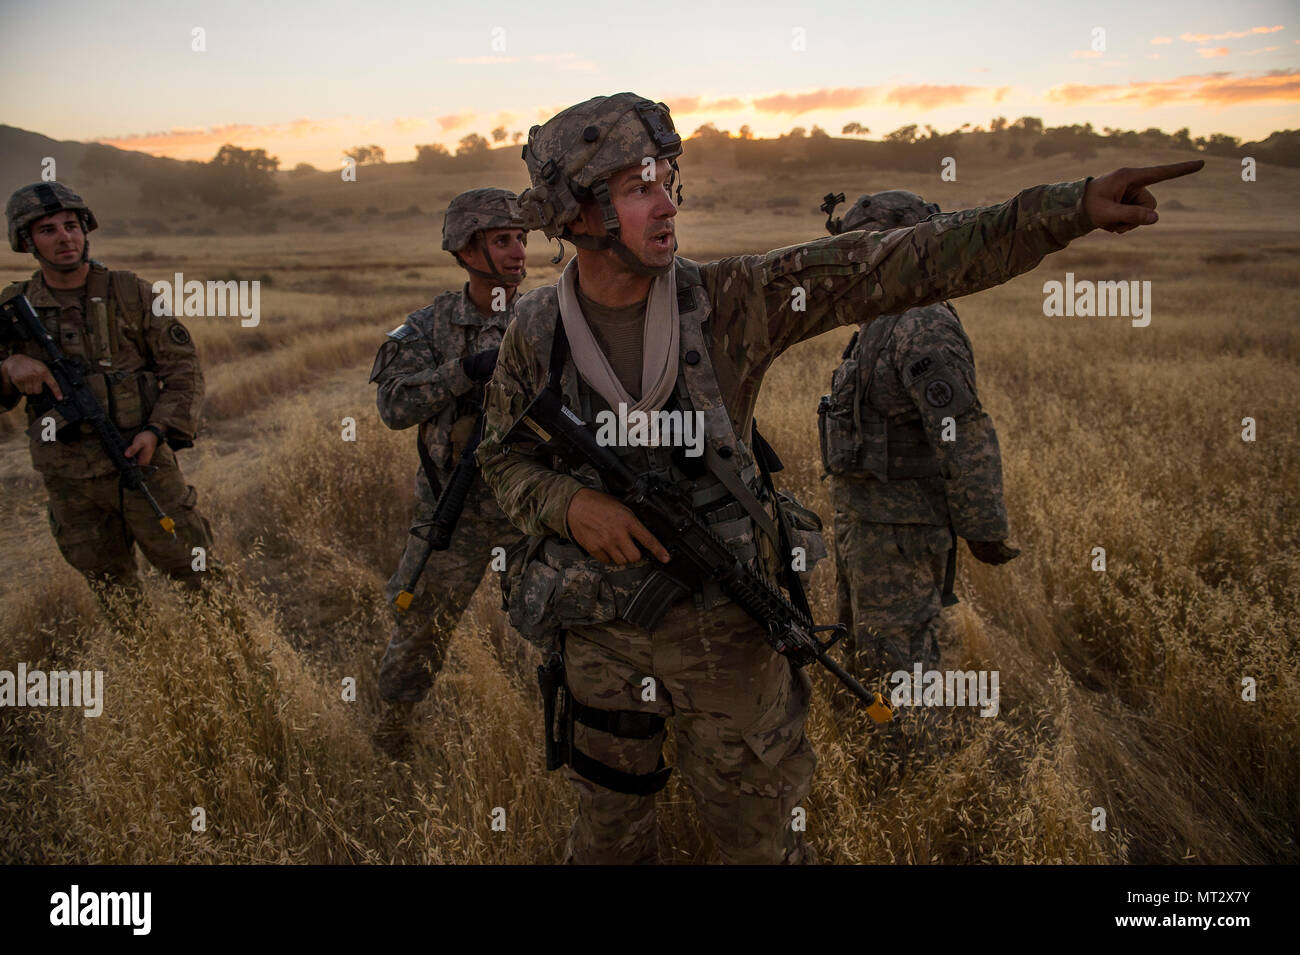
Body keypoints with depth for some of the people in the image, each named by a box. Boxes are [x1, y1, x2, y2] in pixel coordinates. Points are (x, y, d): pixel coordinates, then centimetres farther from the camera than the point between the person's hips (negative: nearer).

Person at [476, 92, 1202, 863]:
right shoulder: (536, 330, -8)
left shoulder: (725, 300, -14)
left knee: (759, 836, 15)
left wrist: (1073, 207, -24)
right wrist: (570, 505, -18)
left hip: (723, 626, -1)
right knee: (609, 833, 21)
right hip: (601, 631, 1)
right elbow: (504, 457, 5)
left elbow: (900, 265, -18)